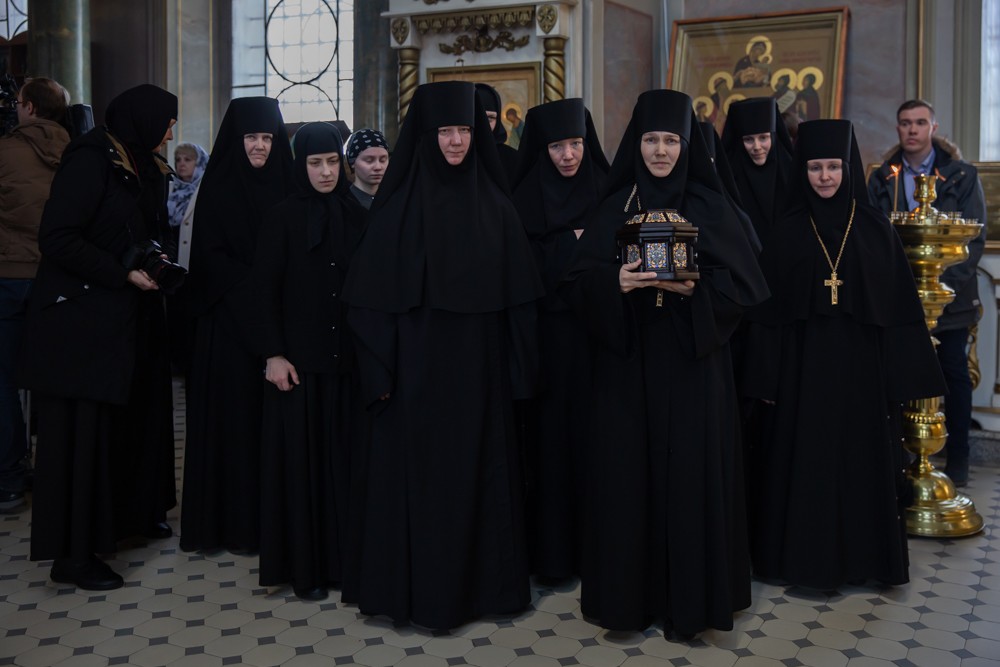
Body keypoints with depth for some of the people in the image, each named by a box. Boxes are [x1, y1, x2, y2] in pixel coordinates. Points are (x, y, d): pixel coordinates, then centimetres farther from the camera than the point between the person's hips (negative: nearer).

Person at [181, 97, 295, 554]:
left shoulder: (286, 186, 9)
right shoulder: (218, 186, 0)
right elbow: (210, 255, -5)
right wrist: (251, 293, -14)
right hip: (229, 319, -3)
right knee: (234, 415, 0)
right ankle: (235, 522, 10)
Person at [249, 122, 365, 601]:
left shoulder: (357, 217, 7)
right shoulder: (282, 218, -2)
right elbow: (264, 291, -5)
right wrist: (273, 354, -11)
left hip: (348, 357, 3)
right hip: (299, 357, -3)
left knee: (345, 453, 7)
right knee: (300, 456, 1)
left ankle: (345, 556, 19)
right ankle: (303, 565, 11)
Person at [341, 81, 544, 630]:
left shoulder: (494, 203, 5)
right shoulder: (398, 203, -2)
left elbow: (517, 291, 5)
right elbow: (373, 293, -5)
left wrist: (519, 366, 1)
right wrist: (381, 369, -10)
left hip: (478, 364, 2)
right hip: (418, 363, -2)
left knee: (478, 469, 10)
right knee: (416, 470, 5)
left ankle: (480, 579, 25)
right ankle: (417, 585, 20)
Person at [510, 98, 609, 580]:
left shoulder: (605, 191, 6)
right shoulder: (527, 198, 2)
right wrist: (572, 242, -10)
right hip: (551, 329, -1)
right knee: (553, 429, 1)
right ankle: (553, 546, 13)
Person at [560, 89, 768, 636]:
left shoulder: (710, 208, 4)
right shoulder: (613, 209, 7)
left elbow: (744, 285, 0)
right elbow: (578, 282, 1)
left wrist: (696, 288, -18)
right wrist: (615, 283, -19)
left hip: (692, 365, -1)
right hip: (626, 363, 1)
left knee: (691, 473, 1)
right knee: (627, 471, 2)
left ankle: (692, 594, 16)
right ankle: (628, 588, 17)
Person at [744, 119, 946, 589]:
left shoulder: (875, 228, 4)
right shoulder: (788, 231, 3)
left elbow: (899, 304, 2)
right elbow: (769, 307, 1)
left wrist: (900, 373, -4)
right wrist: (769, 377, -5)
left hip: (861, 363, 1)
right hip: (804, 363, 0)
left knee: (861, 458, 7)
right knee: (805, 459, 4)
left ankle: (861, 554, 22)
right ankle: (807, 556, 17)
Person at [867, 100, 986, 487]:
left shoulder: (962, 175, 1)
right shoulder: (882, 179, 8)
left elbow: (975, 238, -3)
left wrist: (947, 282, -14)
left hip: (950, 295, -1)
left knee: (955, 375, 5)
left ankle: (958, 460, 15)